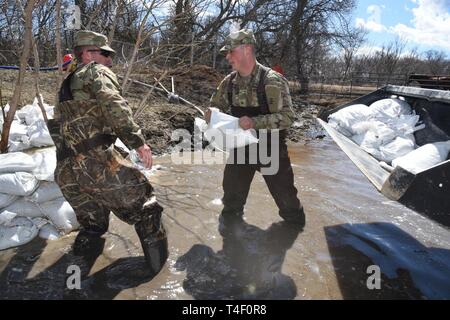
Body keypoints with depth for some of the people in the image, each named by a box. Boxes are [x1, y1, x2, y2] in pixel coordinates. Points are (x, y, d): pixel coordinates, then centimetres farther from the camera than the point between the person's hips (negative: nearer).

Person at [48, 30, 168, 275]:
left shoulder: (67, 84, 29)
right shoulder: (96, 71, 3)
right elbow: (113, 105, -17)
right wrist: (137, 140, -20)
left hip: (66, 172, 8)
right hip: (96, 161, -8)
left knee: (92, 222, 28)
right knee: (143, 207, 6)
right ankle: (158, 259, 12)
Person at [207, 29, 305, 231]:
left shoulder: (272, 80, -19)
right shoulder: (229, 82, -2)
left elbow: (287, 116, -23)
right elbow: (216, 106, 10)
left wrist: (255, 122, -36)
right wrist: (211, 114, -15)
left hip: (270, 147, -4)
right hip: (241, 146, 4)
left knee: (283, 190, 12)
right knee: (233, 187, 14)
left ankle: (294, 219, 41)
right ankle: (231, 216, 42)